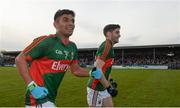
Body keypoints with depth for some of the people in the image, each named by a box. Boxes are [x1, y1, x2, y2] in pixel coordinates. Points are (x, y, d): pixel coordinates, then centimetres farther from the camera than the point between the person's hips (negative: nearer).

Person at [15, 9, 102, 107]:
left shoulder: (73, 47, 3)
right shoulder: (46, 41, -18)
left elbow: (75, 70, 13)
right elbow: (20, 59, -13)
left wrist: (92, 73, -3)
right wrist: (32, 86, -22)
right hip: (38, 98, -7)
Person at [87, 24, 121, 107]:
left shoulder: (108, 46, 11)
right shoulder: (107, 45, -19)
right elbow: (97, 69, -27)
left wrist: (111, 80, 17)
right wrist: (109, 87, -21)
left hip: (103, 88, 10)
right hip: (96, 88, -10)